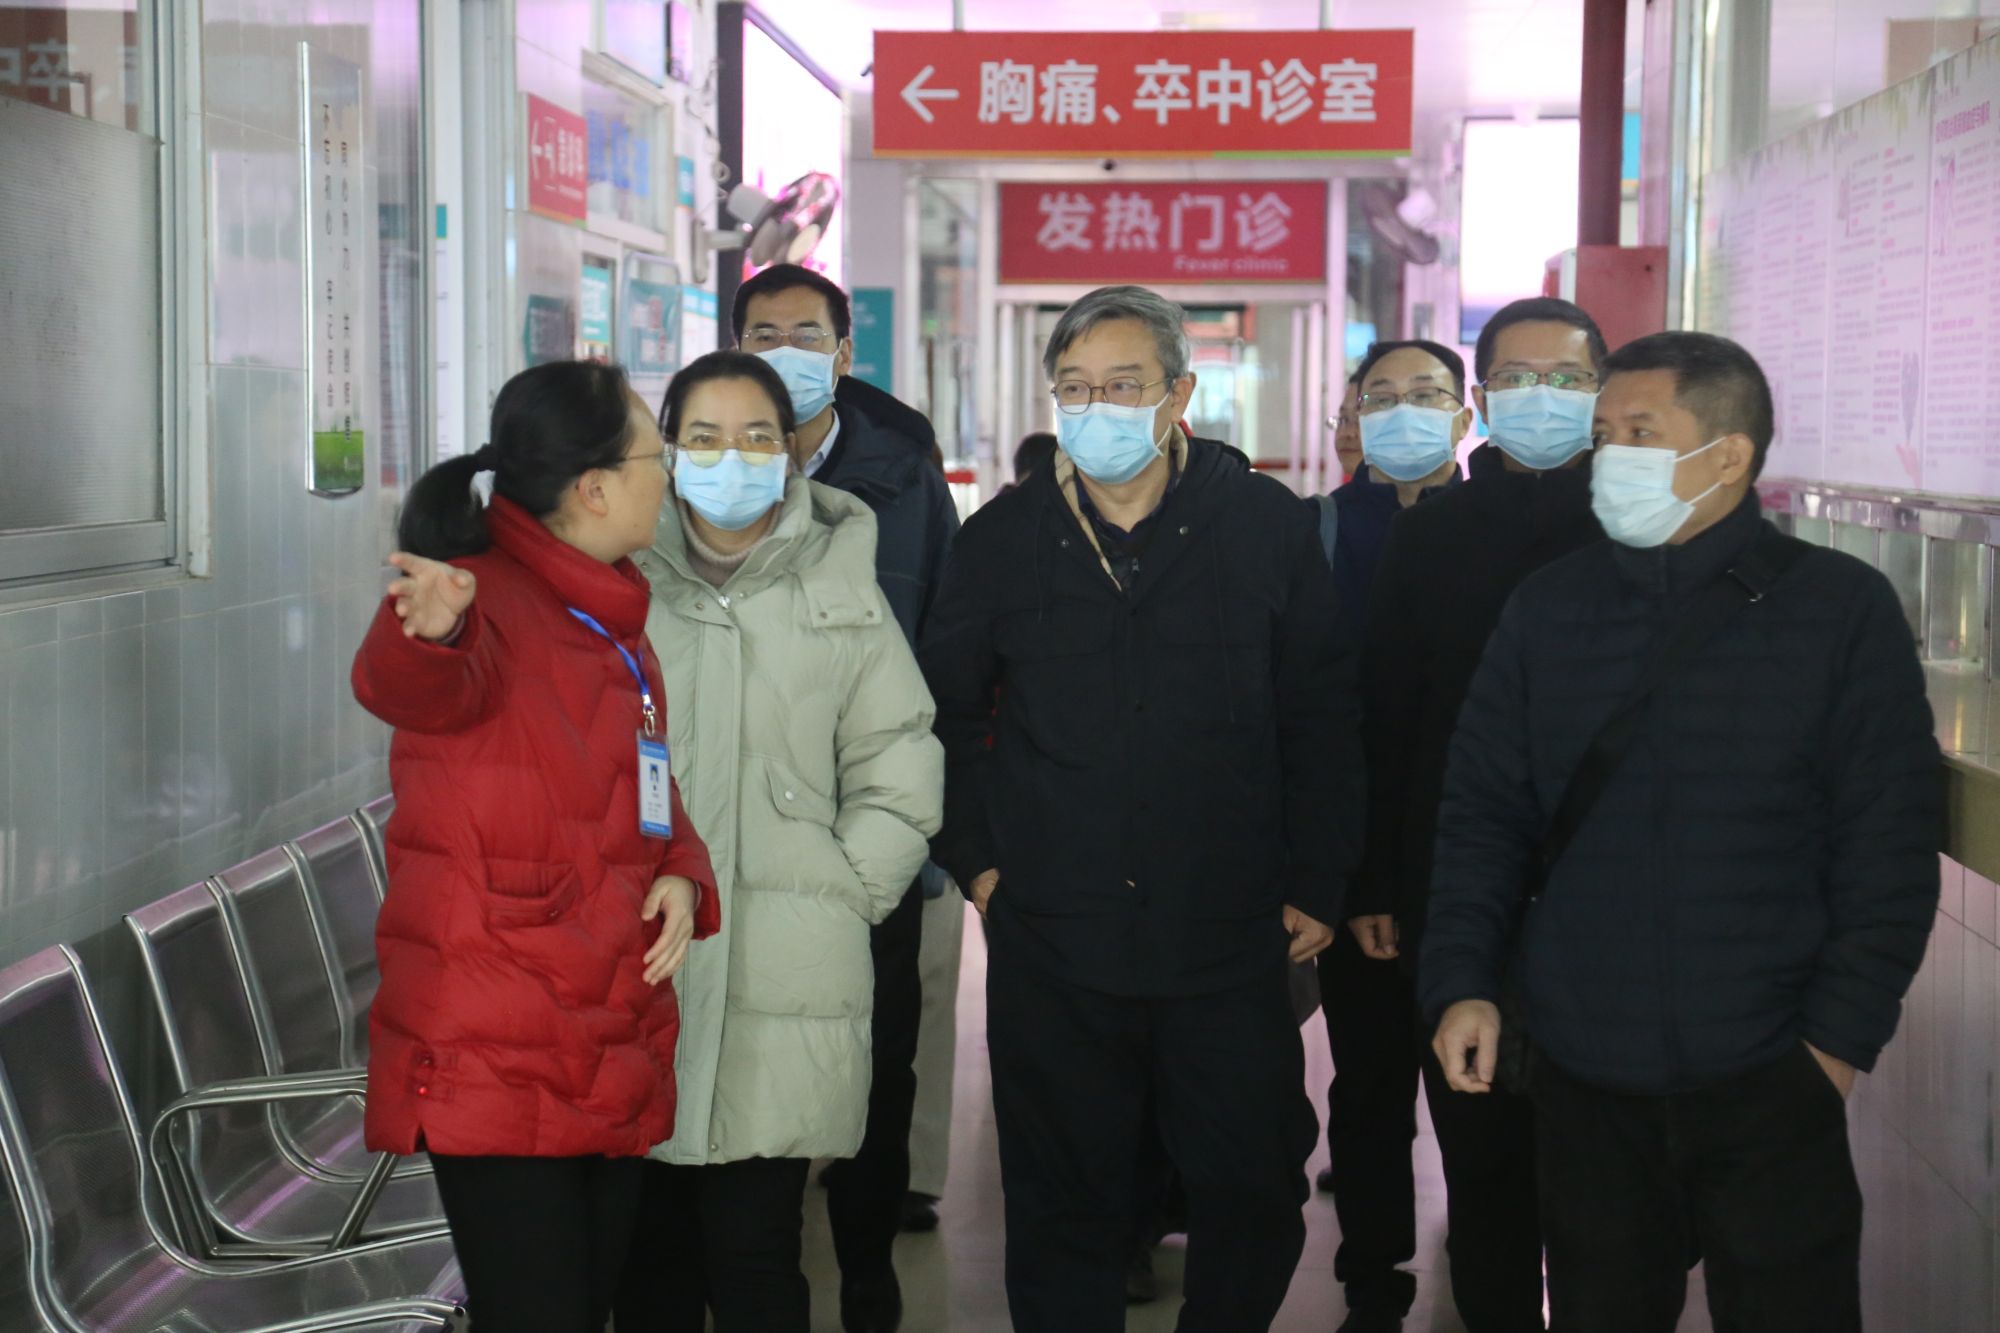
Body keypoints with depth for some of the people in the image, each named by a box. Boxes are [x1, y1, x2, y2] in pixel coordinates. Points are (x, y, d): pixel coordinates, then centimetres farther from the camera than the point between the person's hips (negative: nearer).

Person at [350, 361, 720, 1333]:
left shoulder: (614, 622, 13)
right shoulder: (482, 597, -13)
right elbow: (408, 688, -37)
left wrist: (682, 875, 1)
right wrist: (429, 633, -61)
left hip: (615, 1053, 8)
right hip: (492, 1061, -8)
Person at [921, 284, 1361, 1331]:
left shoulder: (1267, 526, 0)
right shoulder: (1002, 539, 4)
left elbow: (1319, 717, 6)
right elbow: (948, 707, 15)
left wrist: (1315, 881, 3)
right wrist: (973, 858, 7)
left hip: (1231, 942, 0)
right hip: (1051, 943, 1)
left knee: (1258, 1195, 7)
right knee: (1063, 1209, 10)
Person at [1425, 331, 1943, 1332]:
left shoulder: (1844, 609, -3)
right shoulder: (1550, 608, 6)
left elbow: (1892, 839, -4)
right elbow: (1483, 810, 7)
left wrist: (1844, 1031, -8)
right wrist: (1461, 981, -3)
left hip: (1770, 1084, -2)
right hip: (1583, 1081, 3)